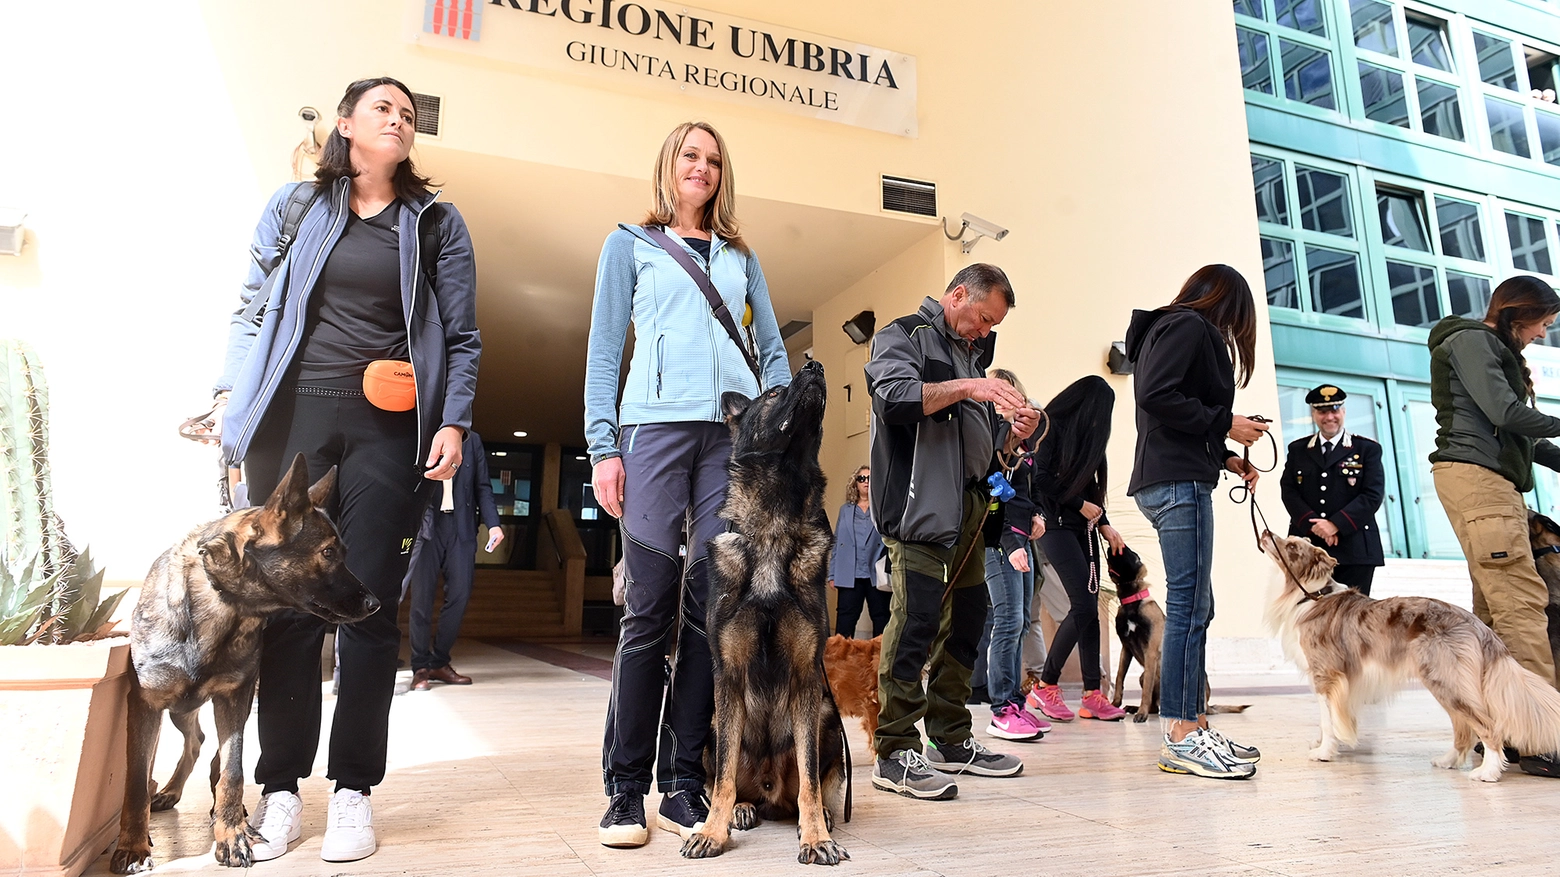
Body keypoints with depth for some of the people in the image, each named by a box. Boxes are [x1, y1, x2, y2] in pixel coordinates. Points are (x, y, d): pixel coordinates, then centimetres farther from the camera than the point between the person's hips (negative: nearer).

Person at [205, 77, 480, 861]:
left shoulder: (436, 223, 12)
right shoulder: (293, 205, 14)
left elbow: (462, 338, 8)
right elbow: (251, 309, 15)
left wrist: (453, 421, -4)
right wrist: (230, 393, 3)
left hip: (386, 429, -1)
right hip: (290, 420, 1)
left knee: (369, 604, -2)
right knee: (287, 599, 2)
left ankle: (353, 789, 8)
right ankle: (280, 786, 13)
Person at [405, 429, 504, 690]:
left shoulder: (472, 440, 14)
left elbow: (483, 487, 11)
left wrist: (493, 523, -2)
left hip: (461, 528, 2)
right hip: (426, 525, -2)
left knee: (460, 595, -1)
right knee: (421, 598, -1)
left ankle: (439, 663, 12)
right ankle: (420, 668, 9)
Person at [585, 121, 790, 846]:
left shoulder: (740, 256, 24)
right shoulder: (630, 244, 16)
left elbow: (772, 346, 19)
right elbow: (604, 350, 8)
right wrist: (602, 447, -3)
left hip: (735, 432, 3)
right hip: (656, 425, -2)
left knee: (711, 605, -3)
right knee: (650, 607, -8)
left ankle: (683, 784, 6)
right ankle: (625, 789, 3)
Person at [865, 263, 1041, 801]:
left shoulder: (974, 355, 27)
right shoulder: (904, 336, 3)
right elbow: (893, 395, -17)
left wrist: (1015, 432, 7)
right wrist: (964, 387, -20)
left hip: (968, 510, 9)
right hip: (919, 504, -9)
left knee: (966, 619, 10)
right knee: (916, 619, -13)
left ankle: (951, 741, 21)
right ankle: (895, 754, -5)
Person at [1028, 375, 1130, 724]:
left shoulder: (1084, 434, 18)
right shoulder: (1052, 426, -5)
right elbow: (1042, 479, -14)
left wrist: (1104, 524, 8)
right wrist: (1081, 505, -7)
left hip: (1083, 526, 8)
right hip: (1057, 523, -8)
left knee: (1090, 608, 2)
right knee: (1082, 605, -14)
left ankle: (1092, 695, 4)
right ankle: (1046, 685, -3)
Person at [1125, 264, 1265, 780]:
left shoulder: (1184, 330, 27)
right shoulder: (1187, 327, -3)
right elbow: (1155, 395, -19)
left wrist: (1226, 458, 18)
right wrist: (1224, 424, -10)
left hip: (1174, 480, 10)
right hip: (1177, 482, -10)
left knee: (1196, 608, 10)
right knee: (1189, 606, -11)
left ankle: (1193, 726, 14)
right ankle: (1181, 738, -8)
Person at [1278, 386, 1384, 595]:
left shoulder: (1368, 449, 9)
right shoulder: (1297, 450, 15)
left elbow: (1373, 495, -2)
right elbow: (1288, 491, 5)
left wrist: (1336, 524, -13)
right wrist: (1314, 525, -10)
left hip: (1354, 549, -1)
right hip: (1307, 548, 1)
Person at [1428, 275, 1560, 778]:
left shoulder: (1496, 351, 29)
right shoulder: (1469, 339, 0)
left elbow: (1516, 432, 25)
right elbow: (1503, 412, -11)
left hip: (1495, 482, 10)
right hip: (1473, 474, -10)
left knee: (1493, 606, 3)